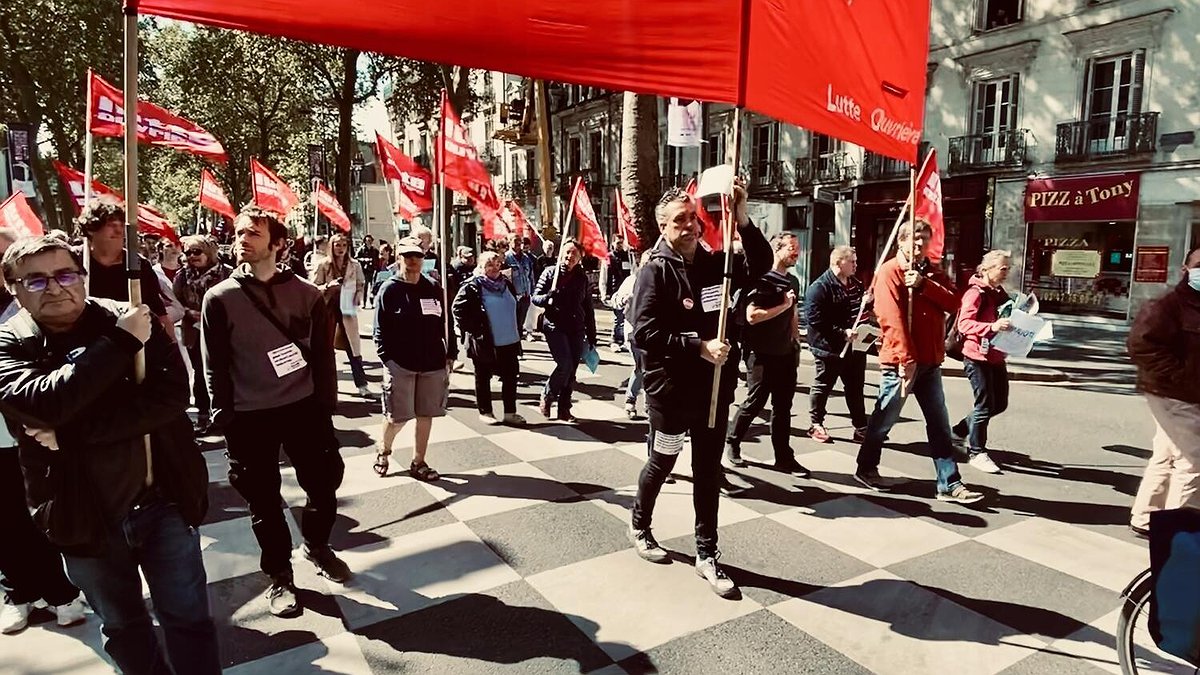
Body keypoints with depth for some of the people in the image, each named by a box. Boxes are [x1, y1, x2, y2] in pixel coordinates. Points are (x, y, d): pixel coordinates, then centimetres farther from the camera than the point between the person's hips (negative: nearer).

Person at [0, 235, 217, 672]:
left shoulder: (132, 320, -6)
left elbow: (172, 394, -19)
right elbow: (44, 402, -26)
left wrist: (71, 432, -23)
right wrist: (122, 342, -27)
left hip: (165, 500, -1)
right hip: (85, 515, 2)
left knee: (188, 618, 10)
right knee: (122, 626, 22)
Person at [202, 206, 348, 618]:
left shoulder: (305, 294, 0)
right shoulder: (220, 298, -2)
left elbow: (323, 354, 2)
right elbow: (215, 366, -1)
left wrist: (325, 405, -2)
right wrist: (225, 418, -6)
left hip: (304, 408, 1)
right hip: (250, 417, -1)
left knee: (325, 485, 9)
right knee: (264, 501, 9)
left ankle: (317, 546, 37)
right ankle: (279, 575, 28)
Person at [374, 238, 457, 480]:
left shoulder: (434, 289, 7)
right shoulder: (389, 289, -3)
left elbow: (447, 324, 10)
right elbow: (380, 328, -5)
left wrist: (450, 355, 6)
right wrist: (387, 359, -12)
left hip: (433, 364, 4)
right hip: (400, 364, -4)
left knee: (426, 415, 9)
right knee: (398, 417, 2)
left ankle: (418, 463, 24)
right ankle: (383, 451, 31)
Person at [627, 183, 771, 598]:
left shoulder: (716, 263, 4)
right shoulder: (656, 271, -11)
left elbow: (762, 264, 4)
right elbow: (645, 333, -19)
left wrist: (742, 221, -11)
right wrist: (699, 347, -24)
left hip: (714, 388, 5)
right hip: (670, 389, -4)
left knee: (708, 471, 11)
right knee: (662, 464, 14)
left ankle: (706, 553, 24)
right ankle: (639, 526, 40)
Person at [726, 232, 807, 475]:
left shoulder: (793, 281, 12)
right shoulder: (762, 279, -12)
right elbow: (752, 316, -21)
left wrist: (796, 344, 16)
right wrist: (783, 306, -17)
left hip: (785, 353, 7)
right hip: (762, 354, -7)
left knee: (783, 407, 8)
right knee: (754, 403, 2)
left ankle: (784, 458, 14)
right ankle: (732, 445, 21)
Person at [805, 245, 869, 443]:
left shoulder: (856, 285, 13)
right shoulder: (819, 287, -13)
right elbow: (815, 319, -21)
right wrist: (842, 333, -24)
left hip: (855, 346, 7)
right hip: (830, 348, -7)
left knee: (855, 389, 12)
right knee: (822, 387, 6)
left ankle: (861, 428, 20)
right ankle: (815, 425, 19)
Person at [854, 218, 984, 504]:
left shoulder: (931, 274, 15)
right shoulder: (889, 272, -8)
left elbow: (953, 302, -1)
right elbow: (892, 319, -17)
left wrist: (923, 284, -14)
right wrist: (906, 358, -22)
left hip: (930, 361, 7)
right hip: (901, 361, -7)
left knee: (940, 425, 7)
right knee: (883, 420, 6)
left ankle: (949, 484, 12)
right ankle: (866, 469, 24)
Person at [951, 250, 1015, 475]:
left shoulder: (1000, 293, 12)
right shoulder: (975, 293, -13)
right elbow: (964, 324, -21)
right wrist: (991, 327, -33)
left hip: (996, 357, 8)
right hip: (977, 357, -8)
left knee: (999, 404, 13)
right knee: (984, 405, -2)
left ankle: (960, 430, 31)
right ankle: (976, 452, 12)